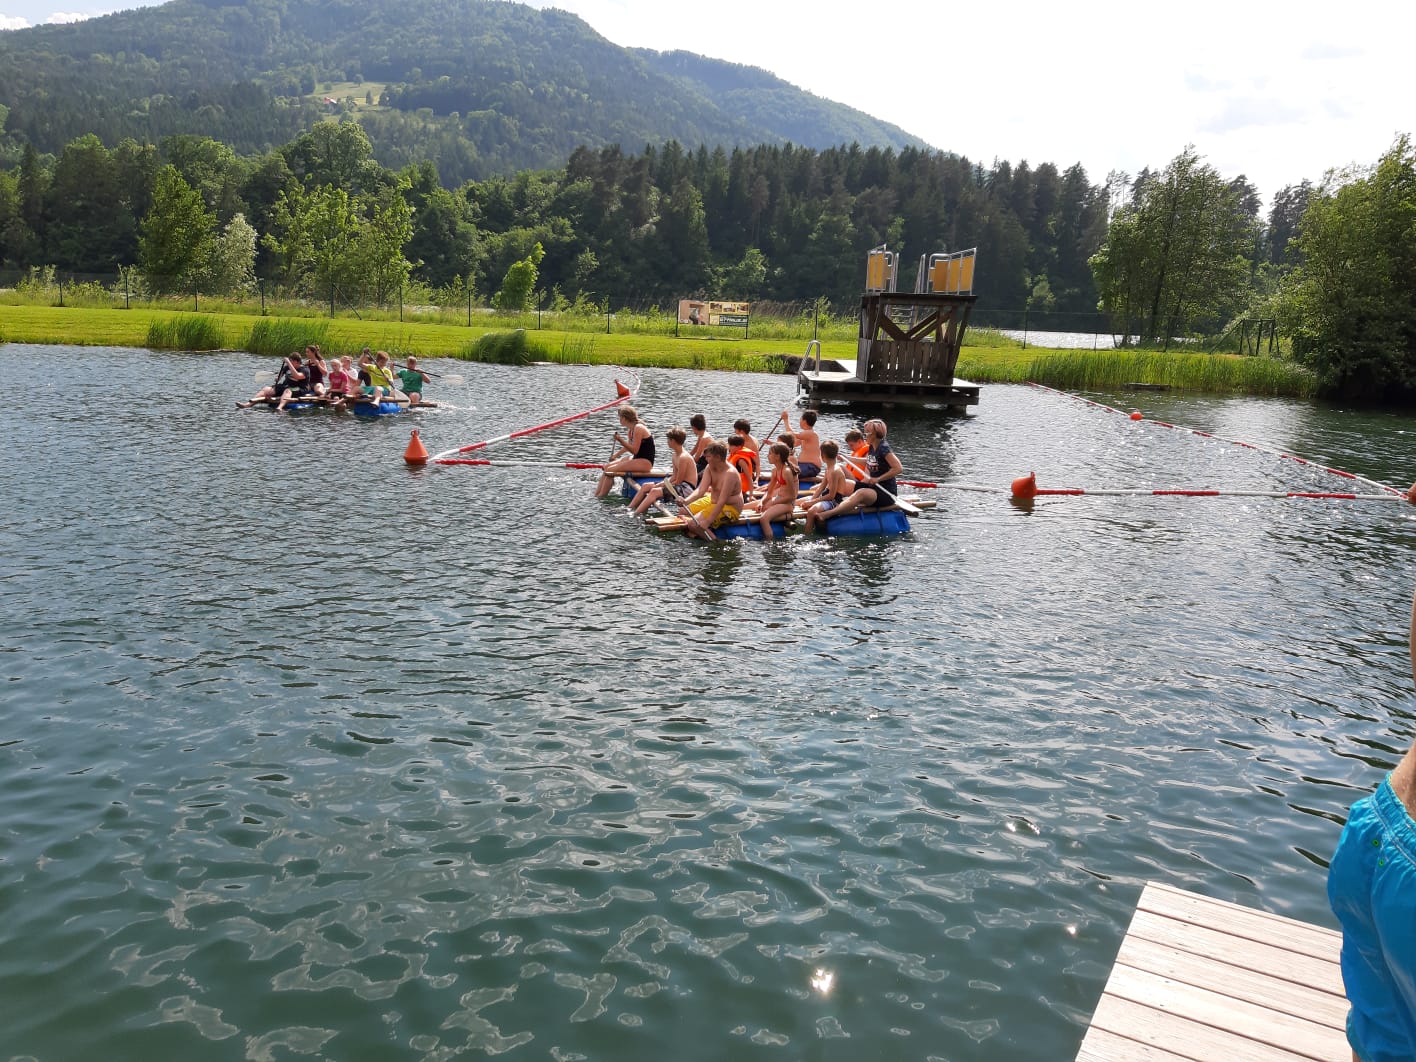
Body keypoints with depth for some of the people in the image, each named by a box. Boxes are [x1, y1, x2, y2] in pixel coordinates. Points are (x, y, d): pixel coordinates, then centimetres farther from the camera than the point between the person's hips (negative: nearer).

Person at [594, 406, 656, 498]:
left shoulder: (638, 428, -18)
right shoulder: (631, 429, 10)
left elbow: (634, 451, -21)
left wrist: (620, 441, -24)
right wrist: (616, 455, 21)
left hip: (645, 462, -10)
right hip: (636, 459, 10)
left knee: (610, 470, -16)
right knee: (607, 466, 7)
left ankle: (601, 497, -9)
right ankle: (596, 494, 7)